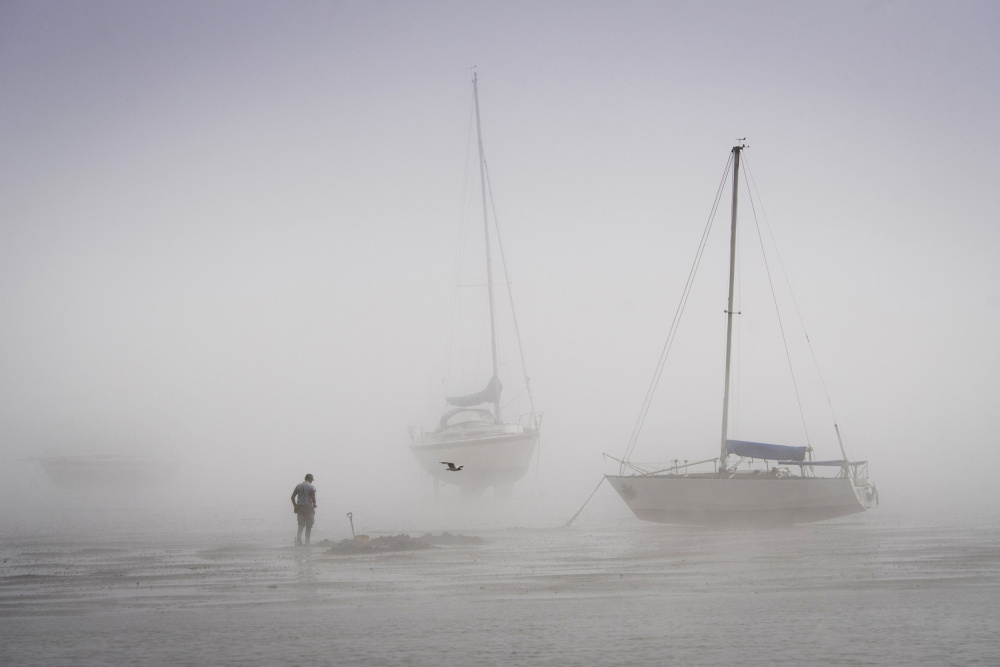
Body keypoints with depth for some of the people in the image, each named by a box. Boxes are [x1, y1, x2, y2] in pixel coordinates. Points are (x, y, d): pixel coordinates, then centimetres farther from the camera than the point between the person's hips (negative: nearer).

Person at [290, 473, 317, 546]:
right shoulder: (312, 487, -6)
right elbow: (313, 498, -13)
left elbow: (292, 497, 5)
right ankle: (307, 542, 8)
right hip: (308, 507, -3)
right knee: (308, 525, 7)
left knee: (301, 524, 9)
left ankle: (298, 536, -19)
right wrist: (314, 504, 7)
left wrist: (295, 506, 13)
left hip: (299, 507, 3)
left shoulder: (298, 486, 7)